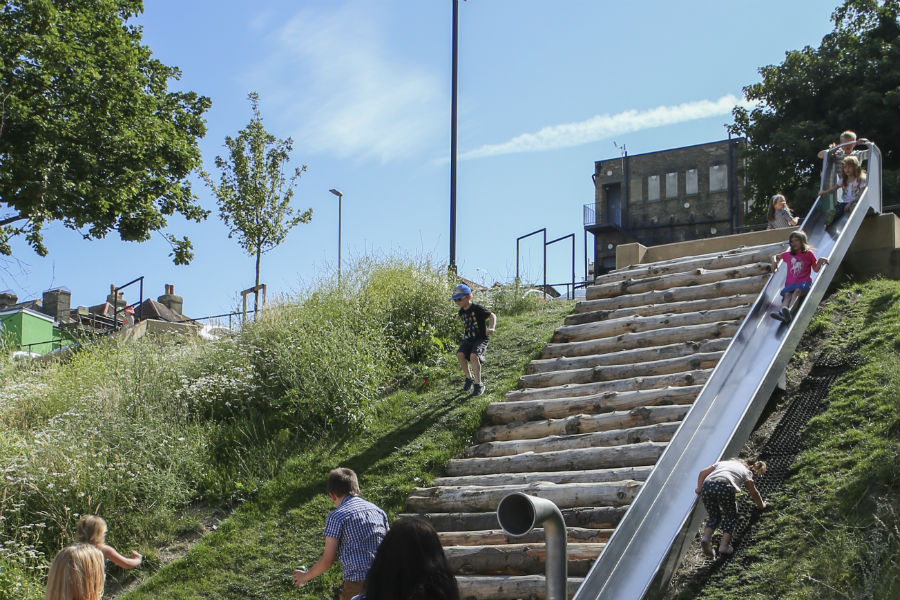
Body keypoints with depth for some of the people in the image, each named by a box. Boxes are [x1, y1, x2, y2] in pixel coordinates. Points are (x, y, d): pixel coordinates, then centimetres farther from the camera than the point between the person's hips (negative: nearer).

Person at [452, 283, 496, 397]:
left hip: (481, 339, -6)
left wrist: (492, 328, -24)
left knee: (473, 356, -32)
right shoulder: (461, 312, 9)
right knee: (460, 354, -23)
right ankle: (469, 377, 0)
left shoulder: (477, 308, -12)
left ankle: (478, 384, -18)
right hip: (468, 339, 6)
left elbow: (492, 316, -9)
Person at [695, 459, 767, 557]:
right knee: (731, 516, 19)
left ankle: (706, 537, -7)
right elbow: (754, 493, 36)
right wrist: (761, 505, 52)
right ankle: (724, 545, -1)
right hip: (724, 487, -3)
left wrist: (699, 488, 30)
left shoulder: (722, 463, 37)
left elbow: (702, 473, 29)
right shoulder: (746, 472, 30)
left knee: (714, 516, 21)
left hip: (707, 486, 3)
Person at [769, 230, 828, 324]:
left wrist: (820, 261, -5)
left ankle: (789, 311, -66)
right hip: (790, 284, 3)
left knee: (797, 291, -37)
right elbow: (775, 256, 40)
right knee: (787, 295, -31)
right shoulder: (788, 255, 24)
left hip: (804, 282, -3)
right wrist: (774, 261, 17)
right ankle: (782, 313, -61)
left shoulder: (808, 254, 16)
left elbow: (816, 269, 15)